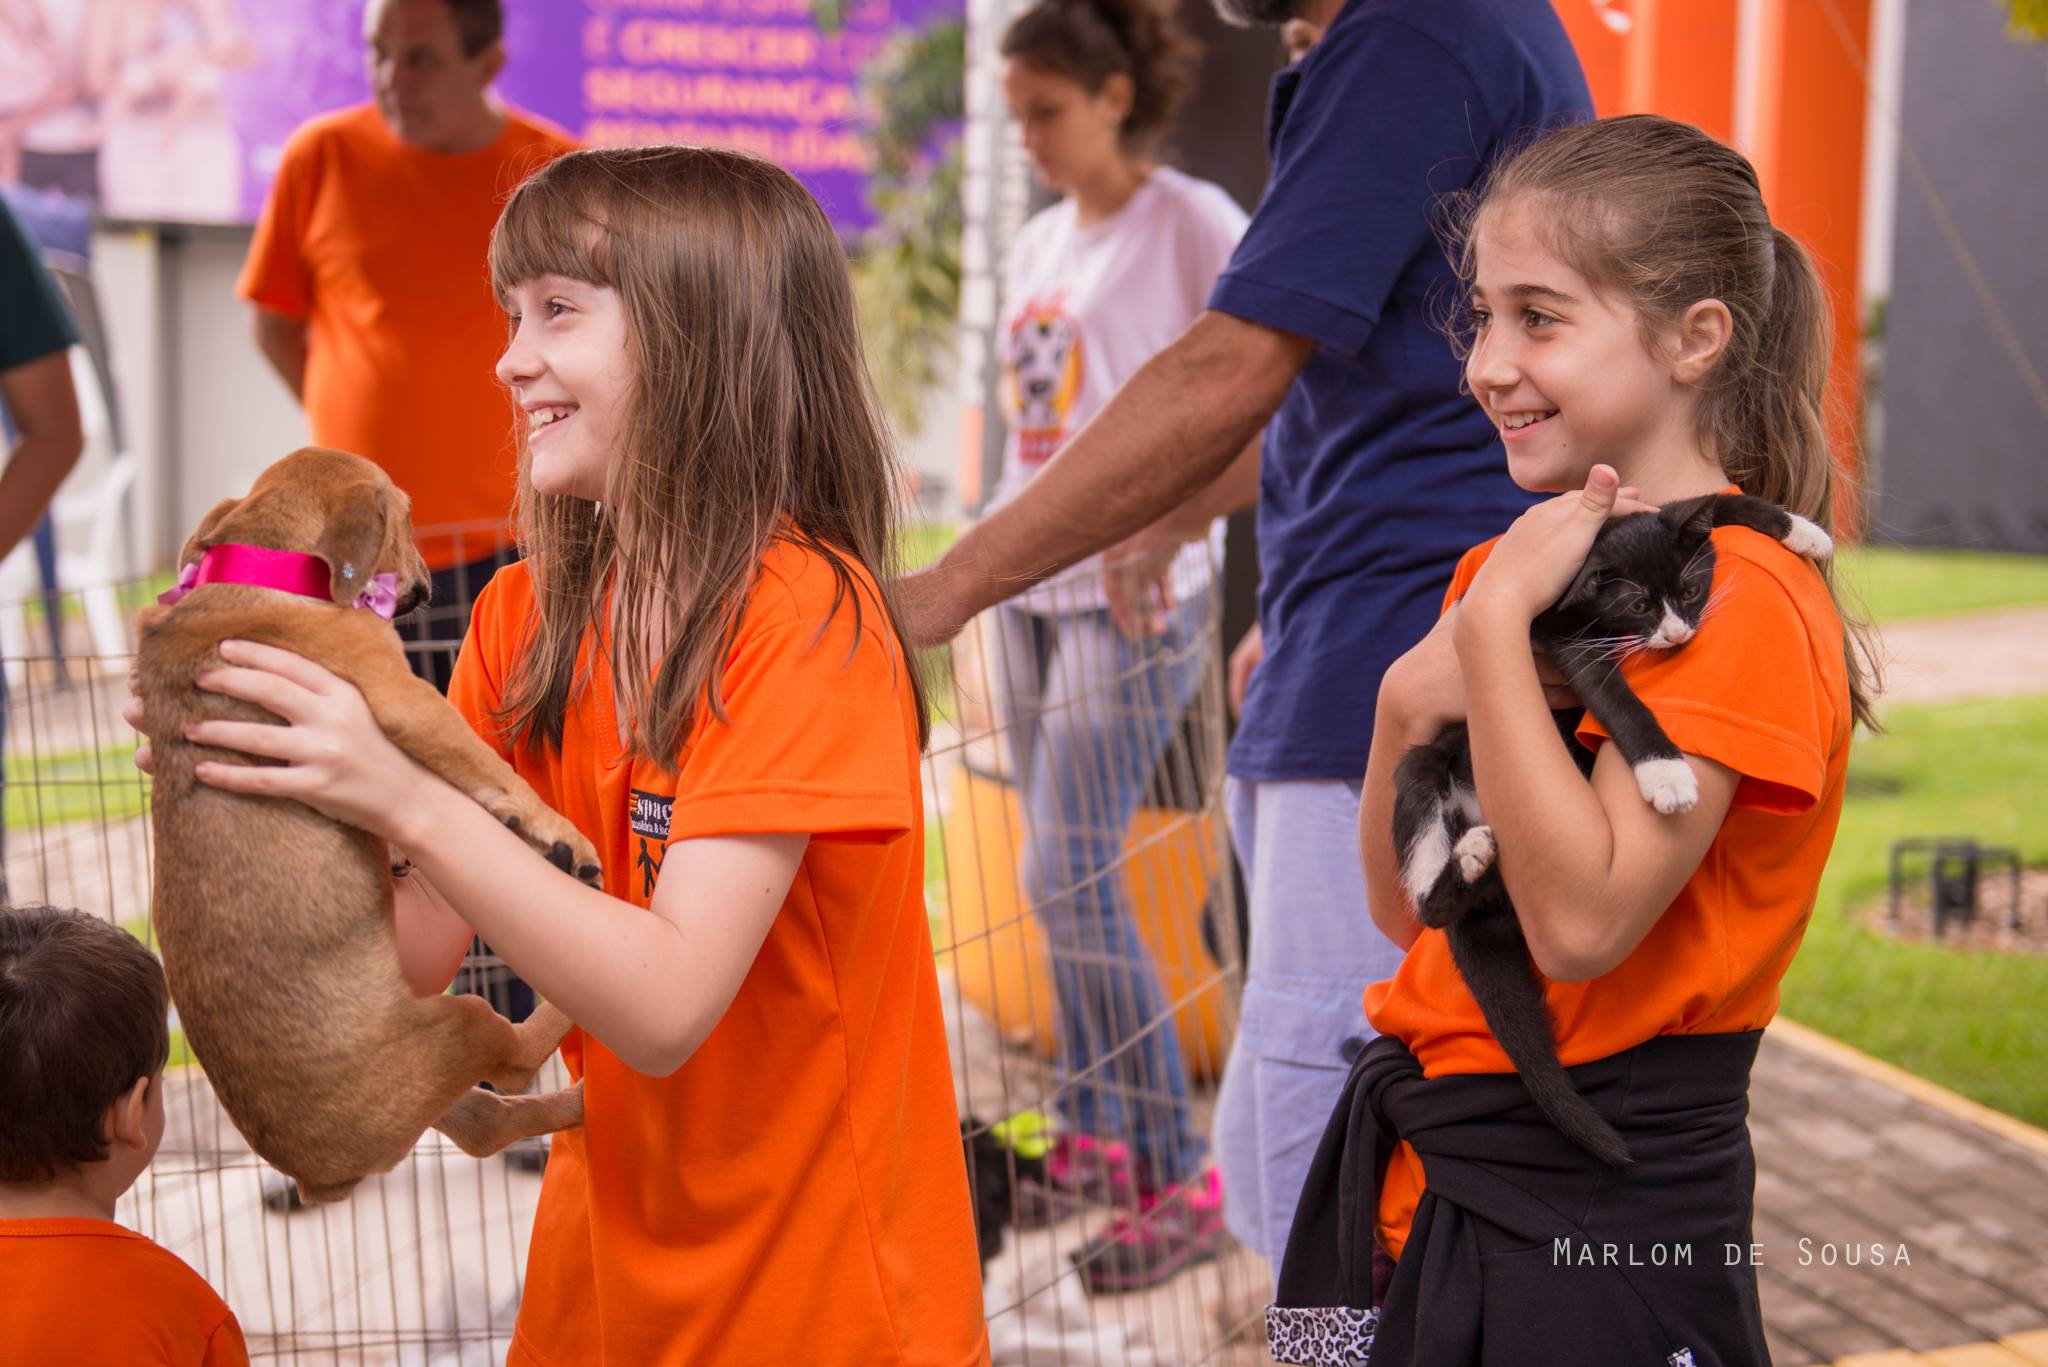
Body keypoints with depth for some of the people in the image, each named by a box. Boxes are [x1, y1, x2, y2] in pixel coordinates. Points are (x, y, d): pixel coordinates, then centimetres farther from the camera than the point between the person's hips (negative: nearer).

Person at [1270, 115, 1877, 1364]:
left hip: (1599, 1203, -7)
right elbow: (1410, 910, 11)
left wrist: (1497, 622, -22)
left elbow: (1581, 919, -25)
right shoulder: (1521, 561, 9)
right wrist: (1408, 708, -7)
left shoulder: (1743, 598, -15)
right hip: (1426, 1161, 8)